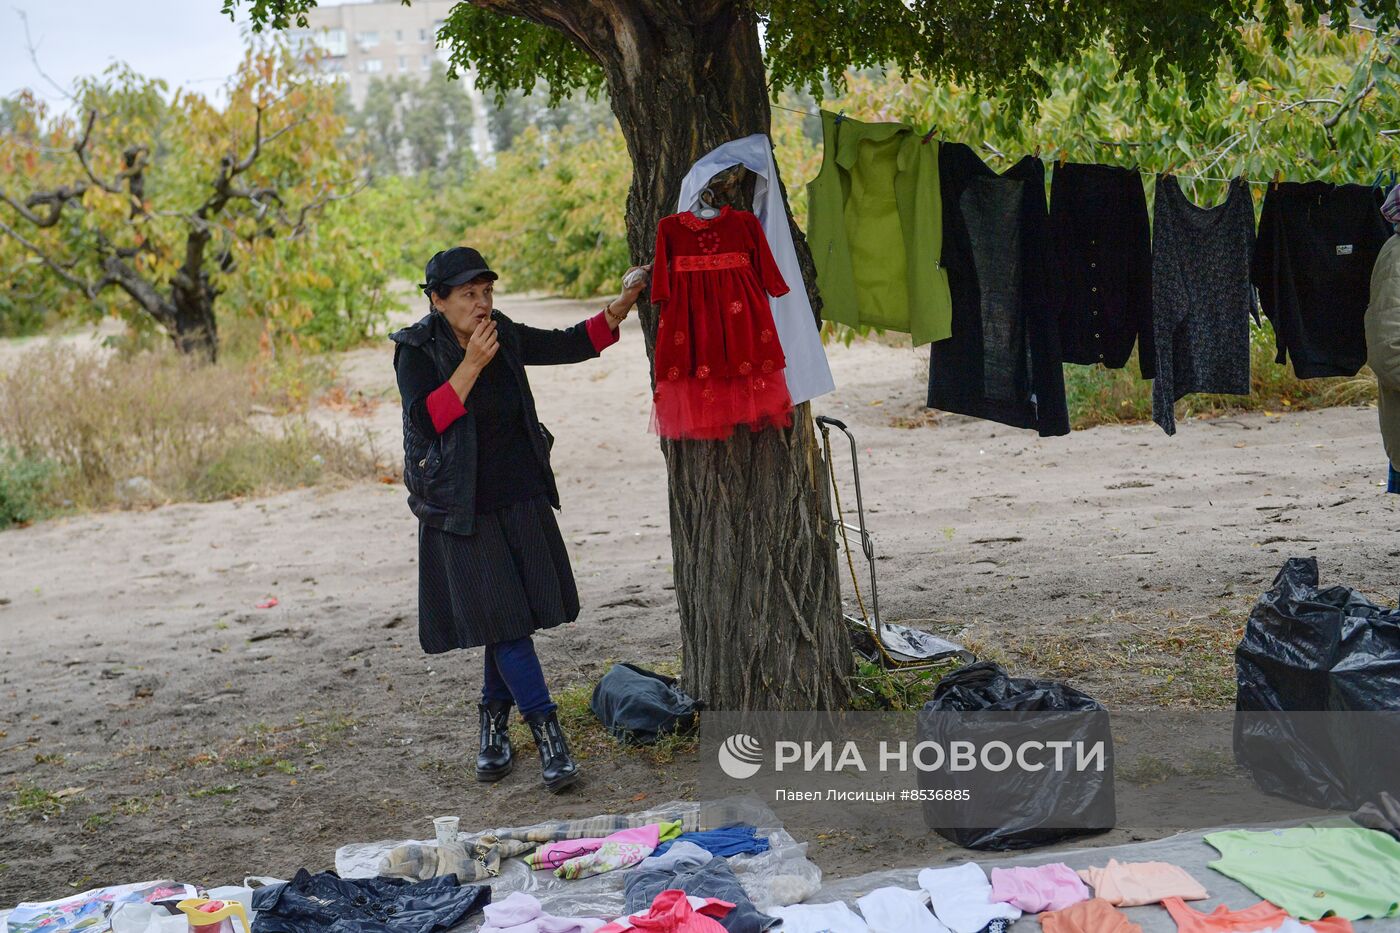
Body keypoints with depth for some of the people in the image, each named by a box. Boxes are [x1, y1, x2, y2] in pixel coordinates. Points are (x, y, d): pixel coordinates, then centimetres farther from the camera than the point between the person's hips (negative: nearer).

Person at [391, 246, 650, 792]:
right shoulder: (417, 351, -10)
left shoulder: (503, 335, 4)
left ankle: (494, 725, 25)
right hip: (461, 509, -5)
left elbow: (570, 345, 12)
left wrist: (619, 309, -2)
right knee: (500, 619, -7)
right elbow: (425, 420, -22)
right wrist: (473, 364, -26)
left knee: (512, 617, 8)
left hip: (521, 500, 5)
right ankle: (548, 736, -4)